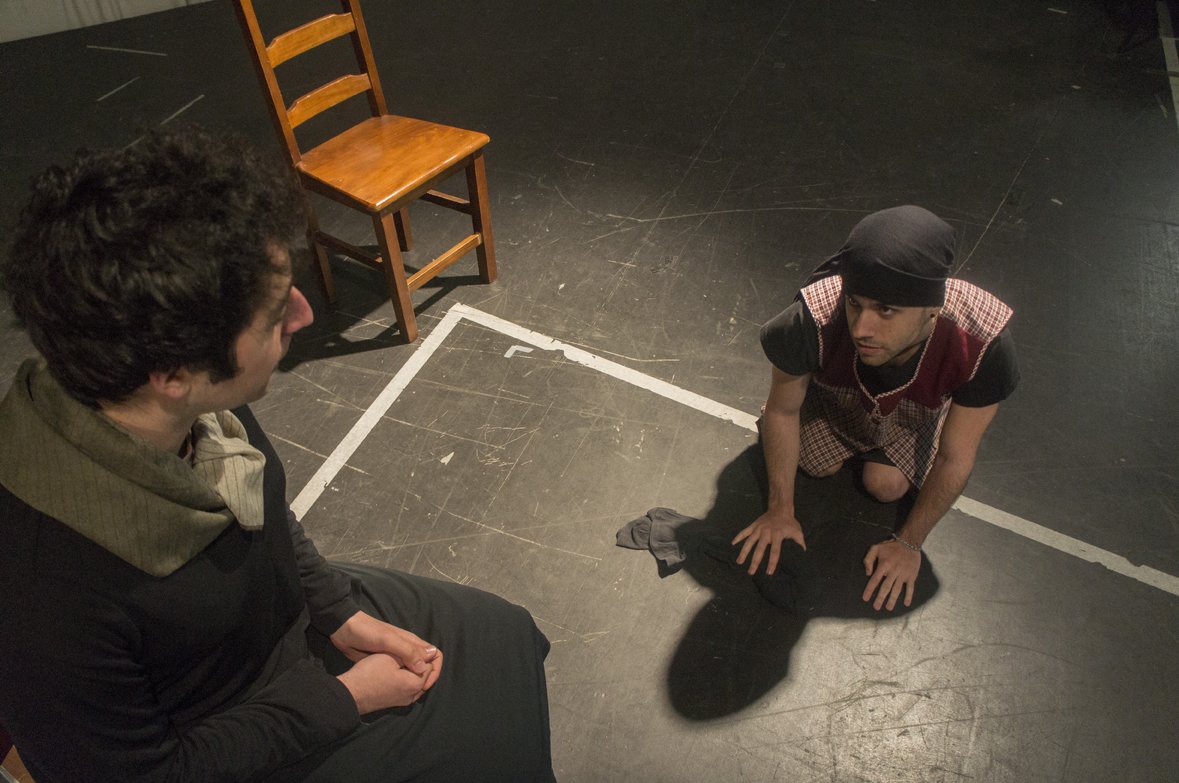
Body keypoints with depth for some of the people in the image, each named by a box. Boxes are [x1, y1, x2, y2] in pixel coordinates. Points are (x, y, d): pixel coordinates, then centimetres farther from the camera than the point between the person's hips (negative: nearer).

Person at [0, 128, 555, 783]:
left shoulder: (190, 403, -22)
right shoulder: (53, 597, -41)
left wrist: (342, 612, -4)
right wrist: (345, 698, -18)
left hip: (292, 609, 6)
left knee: (508, 637, 14)